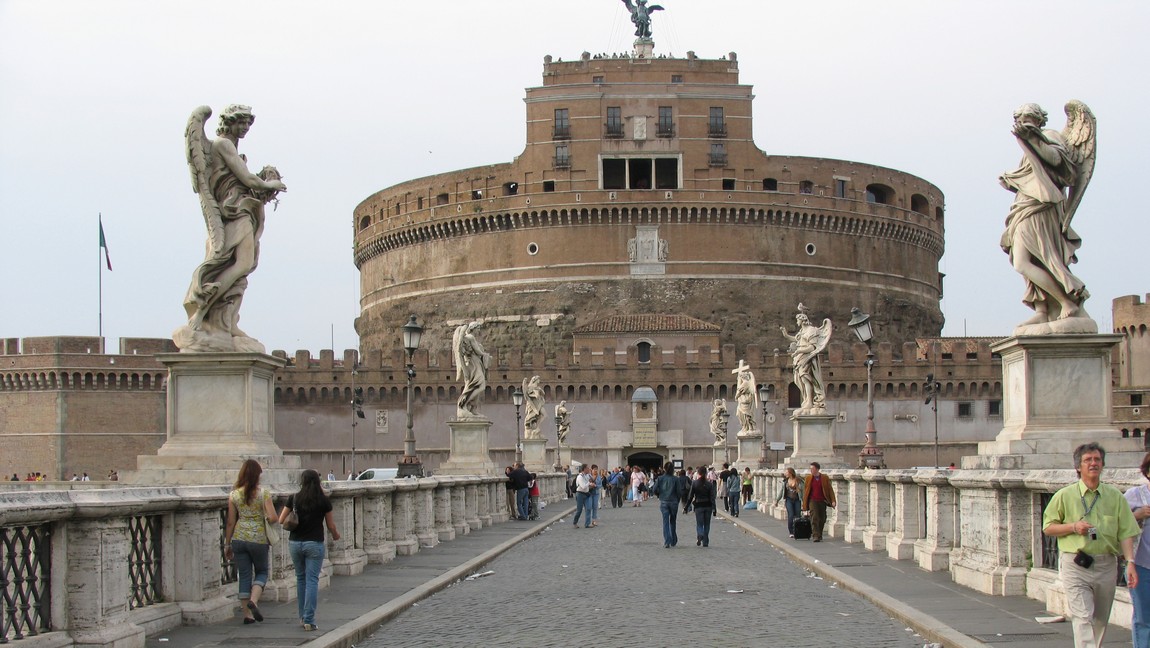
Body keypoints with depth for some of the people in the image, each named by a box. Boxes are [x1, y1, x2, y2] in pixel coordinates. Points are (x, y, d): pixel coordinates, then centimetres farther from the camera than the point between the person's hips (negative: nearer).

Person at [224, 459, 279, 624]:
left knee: (244, 576, 10)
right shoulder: (264, 493, -7)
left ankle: (247, 614, 10)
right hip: (259, 539, -2)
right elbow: (273, 518, -14)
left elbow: (230, 522, 2)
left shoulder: (234, 495, 0)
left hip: (239, 538, 2)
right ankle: (253, 601, -8)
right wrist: (268, 520, 9)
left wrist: (227, 544, 10)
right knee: (262, 572, 16)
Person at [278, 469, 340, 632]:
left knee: (301, 578, 18)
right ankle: (309, 620, -9)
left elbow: (281, 520, 2)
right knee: (312, 580, -2)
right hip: (315, 544, -2)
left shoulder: (293, 499, -1)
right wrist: (335, 535, 23)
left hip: (295, 543, 3)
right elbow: (331, 526, 2)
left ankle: (303, 616, 25)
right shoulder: (324, 501, -4)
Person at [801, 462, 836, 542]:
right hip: (813, 501, -1)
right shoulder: (808, 479, 4)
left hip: (822, 501, 1)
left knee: (822, 519, 7)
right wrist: (804, 503, 4)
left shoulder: (825, 478, 2)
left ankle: (819, 535, 24)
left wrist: (833, 501, -6)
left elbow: (830, 489, 3)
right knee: (814, 518, -13)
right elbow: (805, 490, 8)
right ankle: (815, 536, -16)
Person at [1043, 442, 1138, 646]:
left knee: (1101, 619, 13)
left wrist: (1130, 562, -10)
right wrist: (1073, 526, -11)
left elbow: (1125, 533, 2)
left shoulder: (1115, 496, 6)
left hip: (1106, 565, 3)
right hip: (1075, 565, -3)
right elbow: (1047, 528, 6)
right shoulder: (1064, 496, 1)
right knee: (1082, 618, -14)